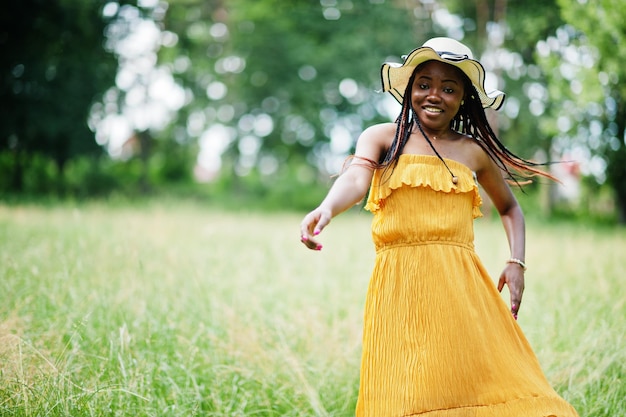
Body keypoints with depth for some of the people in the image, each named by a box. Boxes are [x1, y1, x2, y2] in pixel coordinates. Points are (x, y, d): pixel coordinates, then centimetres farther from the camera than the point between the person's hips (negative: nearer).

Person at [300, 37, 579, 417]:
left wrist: (517, 263, 13)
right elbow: (356, 179, -13)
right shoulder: (383, 138, 6)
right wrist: (326, 209, -34)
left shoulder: (474, 151, 14)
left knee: (494, 383, -9)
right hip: (400, 284, -2)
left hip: (463, 286, 2)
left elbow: (509, 207, 28)